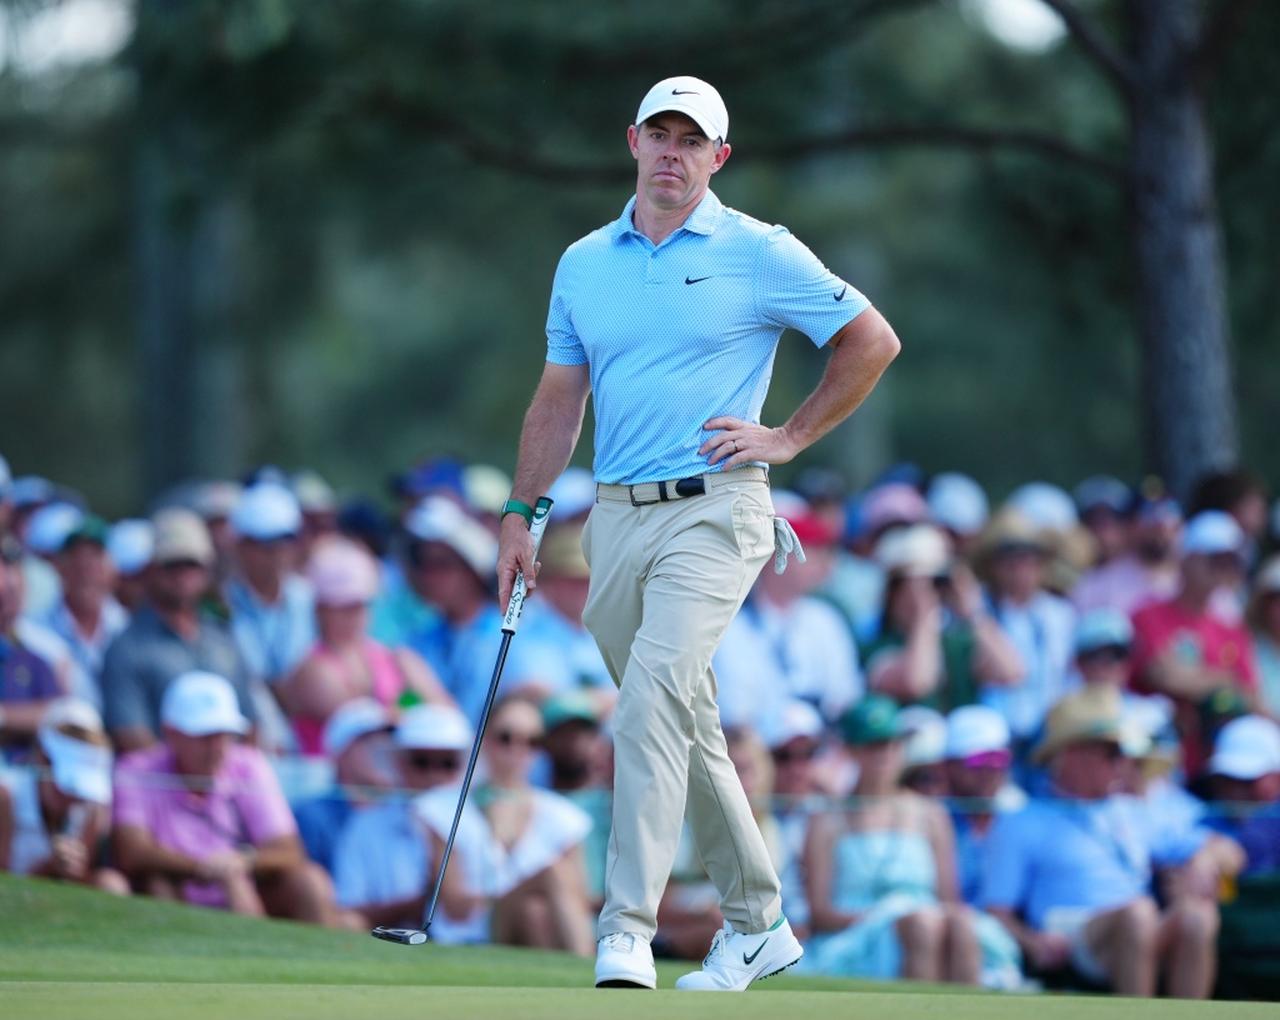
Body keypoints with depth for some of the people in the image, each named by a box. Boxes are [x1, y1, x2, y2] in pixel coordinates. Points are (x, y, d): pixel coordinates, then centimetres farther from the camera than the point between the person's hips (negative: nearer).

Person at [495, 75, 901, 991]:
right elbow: (559, 399, 15)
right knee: (688, 727, 12)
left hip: (713, 511, -6)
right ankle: (758, 924, 24)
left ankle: (628, 930, -26)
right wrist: (522, 513, 9)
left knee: (653, 699, -23)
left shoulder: (760, 255, -3)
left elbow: (872, 340, 4)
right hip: (618, 515, 6)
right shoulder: (584, 264, 11)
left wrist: (790, 438, -1)